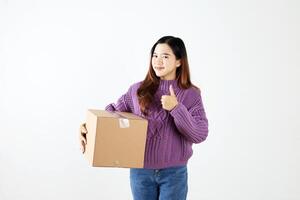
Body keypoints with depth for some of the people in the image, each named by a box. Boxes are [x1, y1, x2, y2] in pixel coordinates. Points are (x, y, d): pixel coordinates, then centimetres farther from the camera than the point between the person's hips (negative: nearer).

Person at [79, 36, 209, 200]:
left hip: (174, 173, -2)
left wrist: (176, 108, -22)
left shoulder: (191, 94, -5)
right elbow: (114, 110, 8)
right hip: (141, 171, 2)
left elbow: (200, 135, -10)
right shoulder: (138, 90, 1)